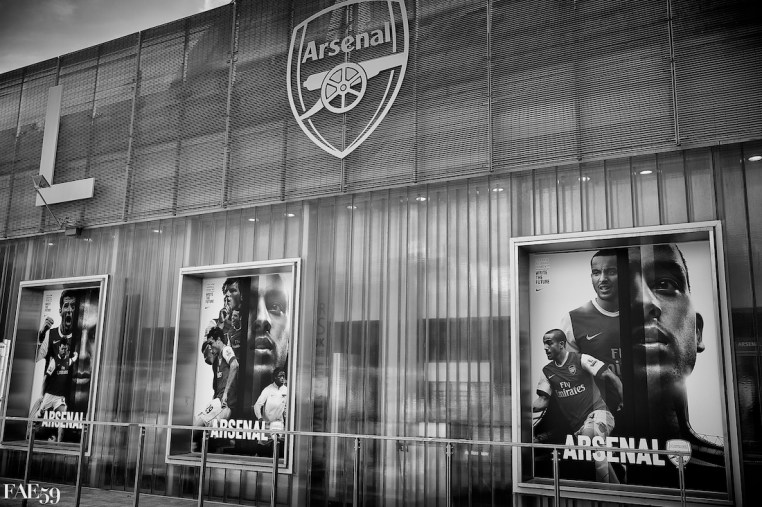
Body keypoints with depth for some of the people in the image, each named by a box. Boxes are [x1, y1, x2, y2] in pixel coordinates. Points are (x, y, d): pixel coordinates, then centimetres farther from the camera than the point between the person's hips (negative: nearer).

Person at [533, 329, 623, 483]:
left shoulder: (581, 360, -3)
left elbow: (611, 377, -5)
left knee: (589, 431, -36)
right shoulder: (547, 371, 11)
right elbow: (542, 401, 7)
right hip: (577, 427, 5)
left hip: (597, 413, -5)